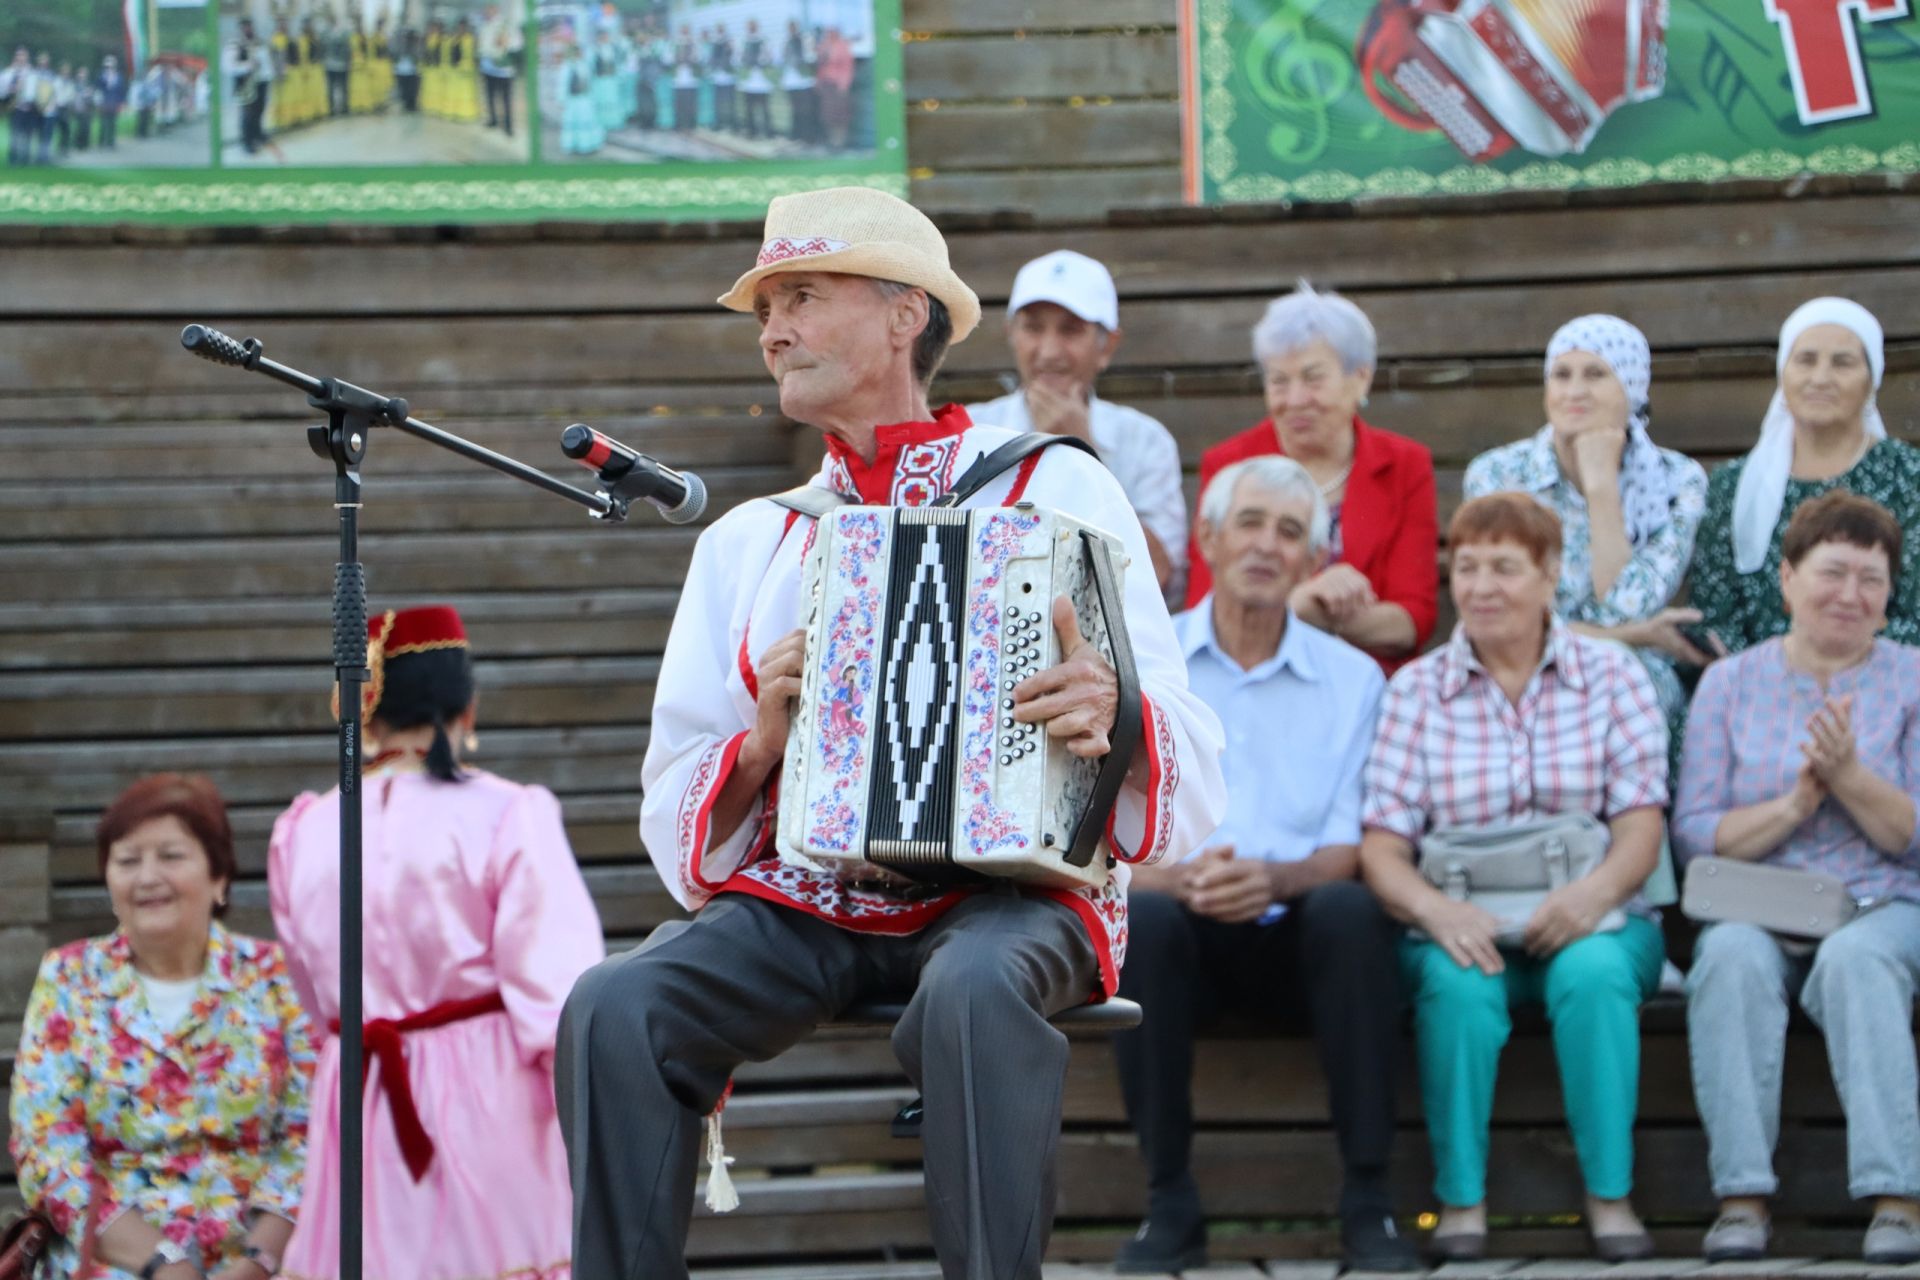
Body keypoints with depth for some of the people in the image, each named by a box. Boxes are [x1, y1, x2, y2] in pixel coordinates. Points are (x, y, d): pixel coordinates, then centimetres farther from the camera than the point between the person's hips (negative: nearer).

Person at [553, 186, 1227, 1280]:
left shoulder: (1055, 491, 8)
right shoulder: (744, 544, 19)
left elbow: (1193, 784, 1)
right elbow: (677, 835, 14)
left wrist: (1112, 715, -22)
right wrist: (762, 742, -7)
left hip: (1010, 888, -3)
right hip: (796, 903, 3)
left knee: (977, 992, -38)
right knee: (614, 1010, -27)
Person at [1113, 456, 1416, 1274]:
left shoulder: (1351, 678, 9)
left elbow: (1352, 850, 1)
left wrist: (1275, 878, -21)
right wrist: (1182, 878, -23)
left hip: (1294, 931, 0)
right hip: (1185, 931, 0)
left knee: (1350, 909, -33)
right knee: (1144, 915, -34)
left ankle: (1367, 1200, -27)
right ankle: (1169, 1202, -24)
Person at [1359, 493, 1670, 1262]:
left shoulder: (1612, 675, 7)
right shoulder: (1415, 690, 8)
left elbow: (1640, 823, -2)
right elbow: (1382, 843, -1)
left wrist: (1596, 890, -25)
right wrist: (1434, 909, -24)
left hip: (1589, 919, 0)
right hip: (1461, 927, 0)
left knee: (1593, 972, -34)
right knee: (1458, 982, -34)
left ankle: (1610, 1199, -25)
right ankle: (1460, 1202, -25)